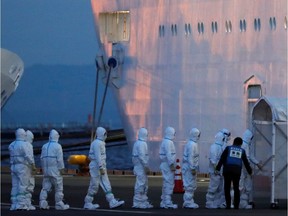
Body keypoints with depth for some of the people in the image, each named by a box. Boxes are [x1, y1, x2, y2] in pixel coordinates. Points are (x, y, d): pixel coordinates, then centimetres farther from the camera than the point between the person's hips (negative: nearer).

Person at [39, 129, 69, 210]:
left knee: (45, 187, 7)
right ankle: (59, 204, 4)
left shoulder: (45, 146, 10)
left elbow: (42, 158, 12)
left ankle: (42, 203, -3)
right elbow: (59, 159, -12)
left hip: (46, 170, 6)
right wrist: (62, 169, -7)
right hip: (55, 170, -6)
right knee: (58, 188, 2)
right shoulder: (57, 146, -8)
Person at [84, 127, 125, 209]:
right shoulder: (97, 143, -16)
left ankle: (112, 202, 0)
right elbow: (97, 156, -22)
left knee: (106, 185, 4)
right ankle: (88, 203, 4)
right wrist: (101, 168, -25)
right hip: (96, 167, -10)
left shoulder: (100, 143, 15)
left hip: (100, 167, 10)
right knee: (94, 186, -4)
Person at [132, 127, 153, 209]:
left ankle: (144, 202, 17)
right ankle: (138, 203, -6)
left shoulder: (137, 143, 16)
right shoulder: (141, 144, -15)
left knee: (144, 185, 14)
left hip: (138, 166, 11)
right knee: (141, 184, -8)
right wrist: (146, 166, -20)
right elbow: (142, 156, -22)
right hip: (141, 167, -11)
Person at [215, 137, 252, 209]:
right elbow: (246, 163, 20)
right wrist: (250, 172, 31)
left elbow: (222, 159, 2)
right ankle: (236, 205, 6)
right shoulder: (242, 151, 16)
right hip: (237, 171, 2)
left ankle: (228, 205, -1)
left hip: (227, 170, -2)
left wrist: (218, 169, -1)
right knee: (236, 188, 10)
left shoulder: (228, 148, 11)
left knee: (227, 188, 4)